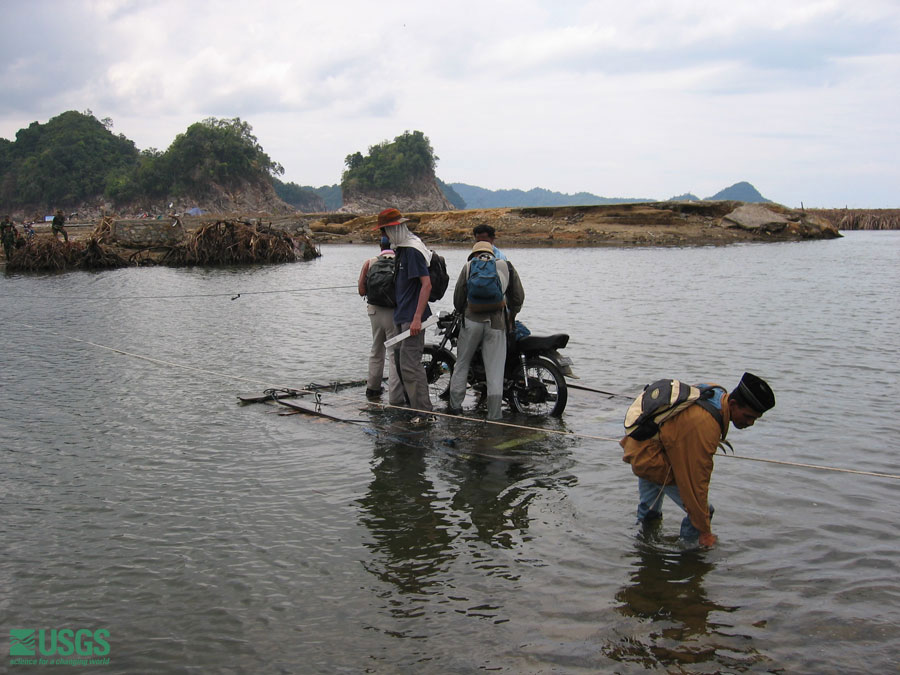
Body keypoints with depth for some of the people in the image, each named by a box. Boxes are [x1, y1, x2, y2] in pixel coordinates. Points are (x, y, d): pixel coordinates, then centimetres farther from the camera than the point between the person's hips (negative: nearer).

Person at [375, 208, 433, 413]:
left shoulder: (413, 250, -15)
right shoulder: (400, 249, 15)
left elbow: (426, 284, -22)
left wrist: (417, 318, -25)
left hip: (412, 317, -11)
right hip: (401, 316, 11)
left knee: (410, 364, -13)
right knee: (400, 360, 15)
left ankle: (423, 411, -9)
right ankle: (411, 405, 26)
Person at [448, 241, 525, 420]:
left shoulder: (468, 266, 11)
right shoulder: (506, 266, 13)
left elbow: (458, 296, 10)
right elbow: (518, 296, 13)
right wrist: (511, 316, 27)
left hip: (472, 320, 0)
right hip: (497, 322, 0)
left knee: (462, 363, 13)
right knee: (495, 368, 2)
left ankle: (455, 405, 15)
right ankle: (494, 414, 1)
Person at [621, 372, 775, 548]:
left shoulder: (716, 393, -7)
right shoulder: (703, 426, -36)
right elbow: (695, 481, -30)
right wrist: (705, 532, -21)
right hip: (652, 461, -10)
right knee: (701, 511, -7)